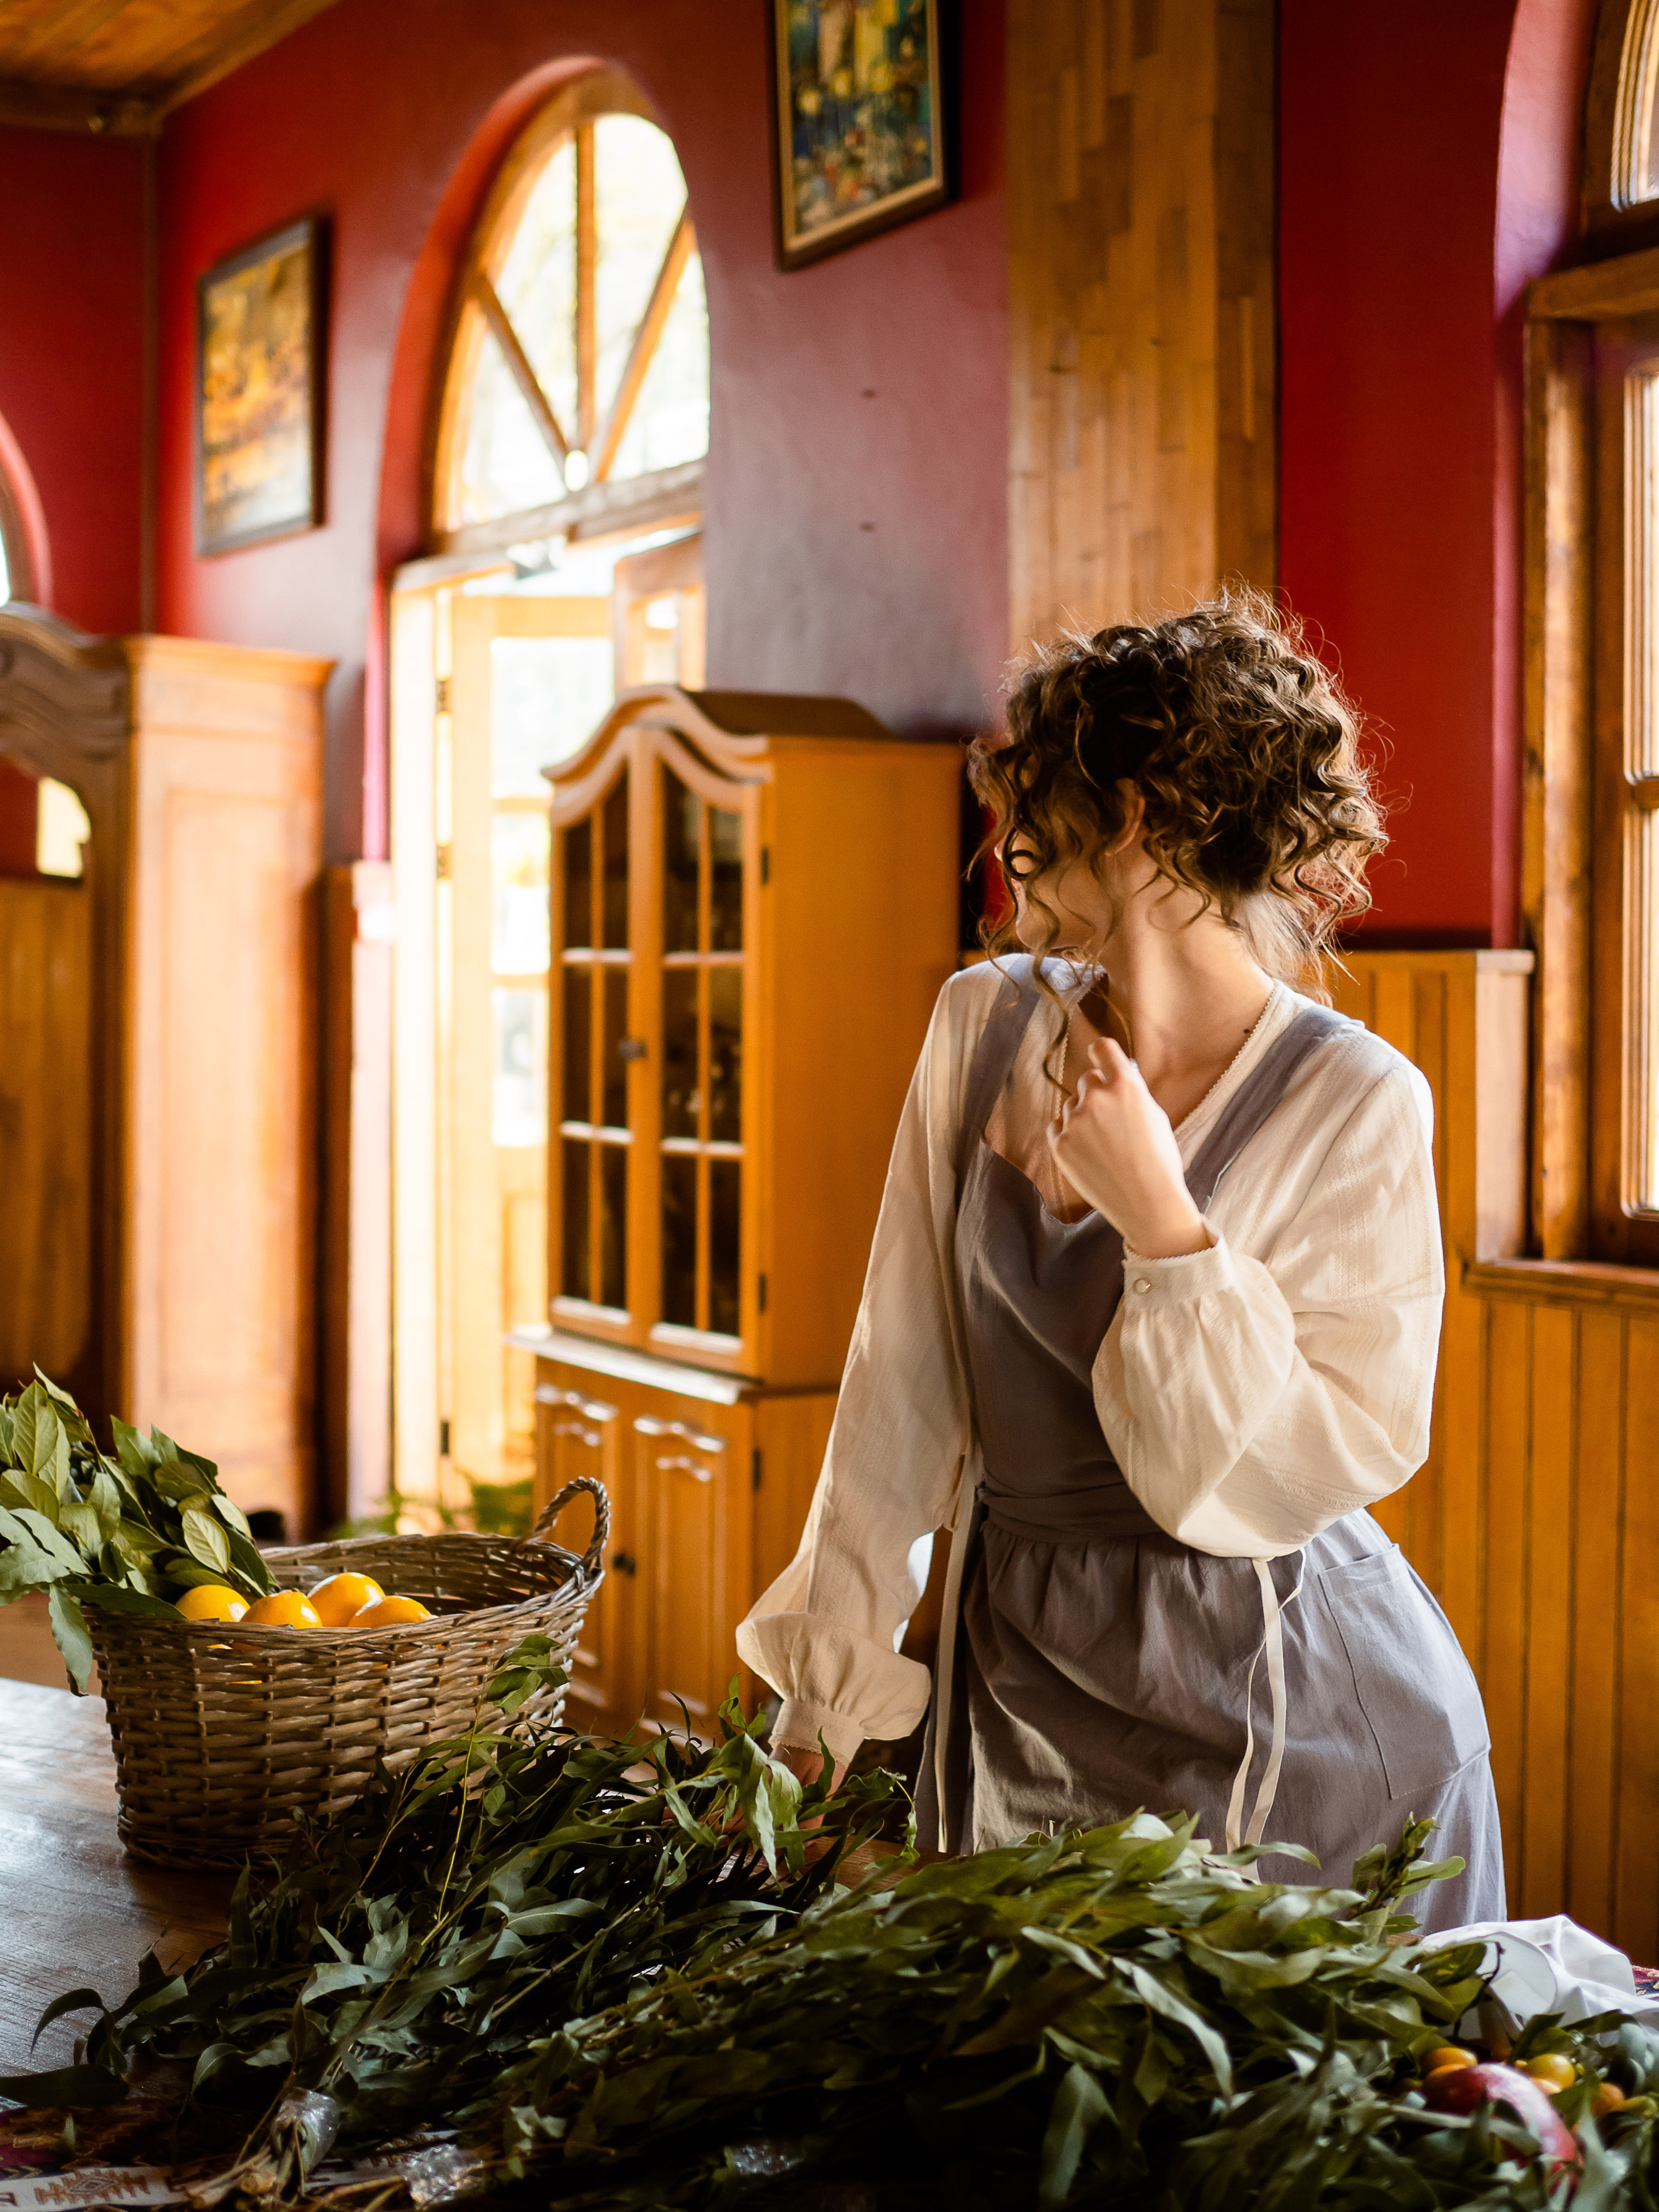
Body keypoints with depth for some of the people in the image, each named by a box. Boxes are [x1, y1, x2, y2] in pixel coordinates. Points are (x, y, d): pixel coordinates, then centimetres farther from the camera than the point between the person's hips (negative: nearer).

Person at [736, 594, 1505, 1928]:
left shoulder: (1359, 1108, -13)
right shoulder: (987, 1028, 0)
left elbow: (1323, 1464, -16)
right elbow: (903, 1380, 4)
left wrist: (1160, 1218, -23)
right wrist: (825, 1684, 5)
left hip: (1292, 1717, -4)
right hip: (1026, 1679, 4)